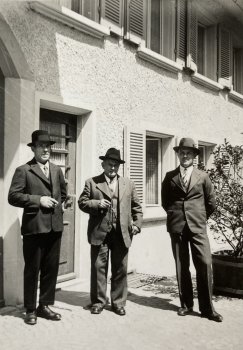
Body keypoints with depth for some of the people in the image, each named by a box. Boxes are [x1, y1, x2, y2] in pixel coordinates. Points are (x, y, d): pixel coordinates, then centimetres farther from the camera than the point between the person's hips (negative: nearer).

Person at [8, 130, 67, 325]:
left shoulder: (57, 170, 15)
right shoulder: (24, 170, -3)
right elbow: (13, 196, -10)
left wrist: (58, 205, 11)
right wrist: (38, 200, -16)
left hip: (55, 227, 5)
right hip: (34, 227, -5)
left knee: (51, 268, 11)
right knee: (32, 270, 5)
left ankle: (44, 306, 25)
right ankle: (30, 310, 19)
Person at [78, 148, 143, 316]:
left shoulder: (128, 184, 13)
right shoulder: (91, 183, 6)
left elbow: (136, 206, 14)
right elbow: (82, 202, 4)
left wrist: (137, 224, 2)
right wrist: (96, 204, -14)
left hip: (122, 233, 2)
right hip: (99, 232, -1)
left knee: (120, 269, 7)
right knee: (98, 267, 5)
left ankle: (118, 302, 21)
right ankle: (98, 301, 20)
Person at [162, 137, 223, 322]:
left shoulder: (202, 176, 7)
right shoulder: (170, 177, 8)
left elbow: (211, 203, 12)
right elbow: (165, 202, 16)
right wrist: (175, 214, 12)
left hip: (198, 227, -1)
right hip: (177, 227, 1)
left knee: (205, 265, -7)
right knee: (181, 267, 6)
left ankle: (207, 308, 4)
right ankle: (186, 304, 18)